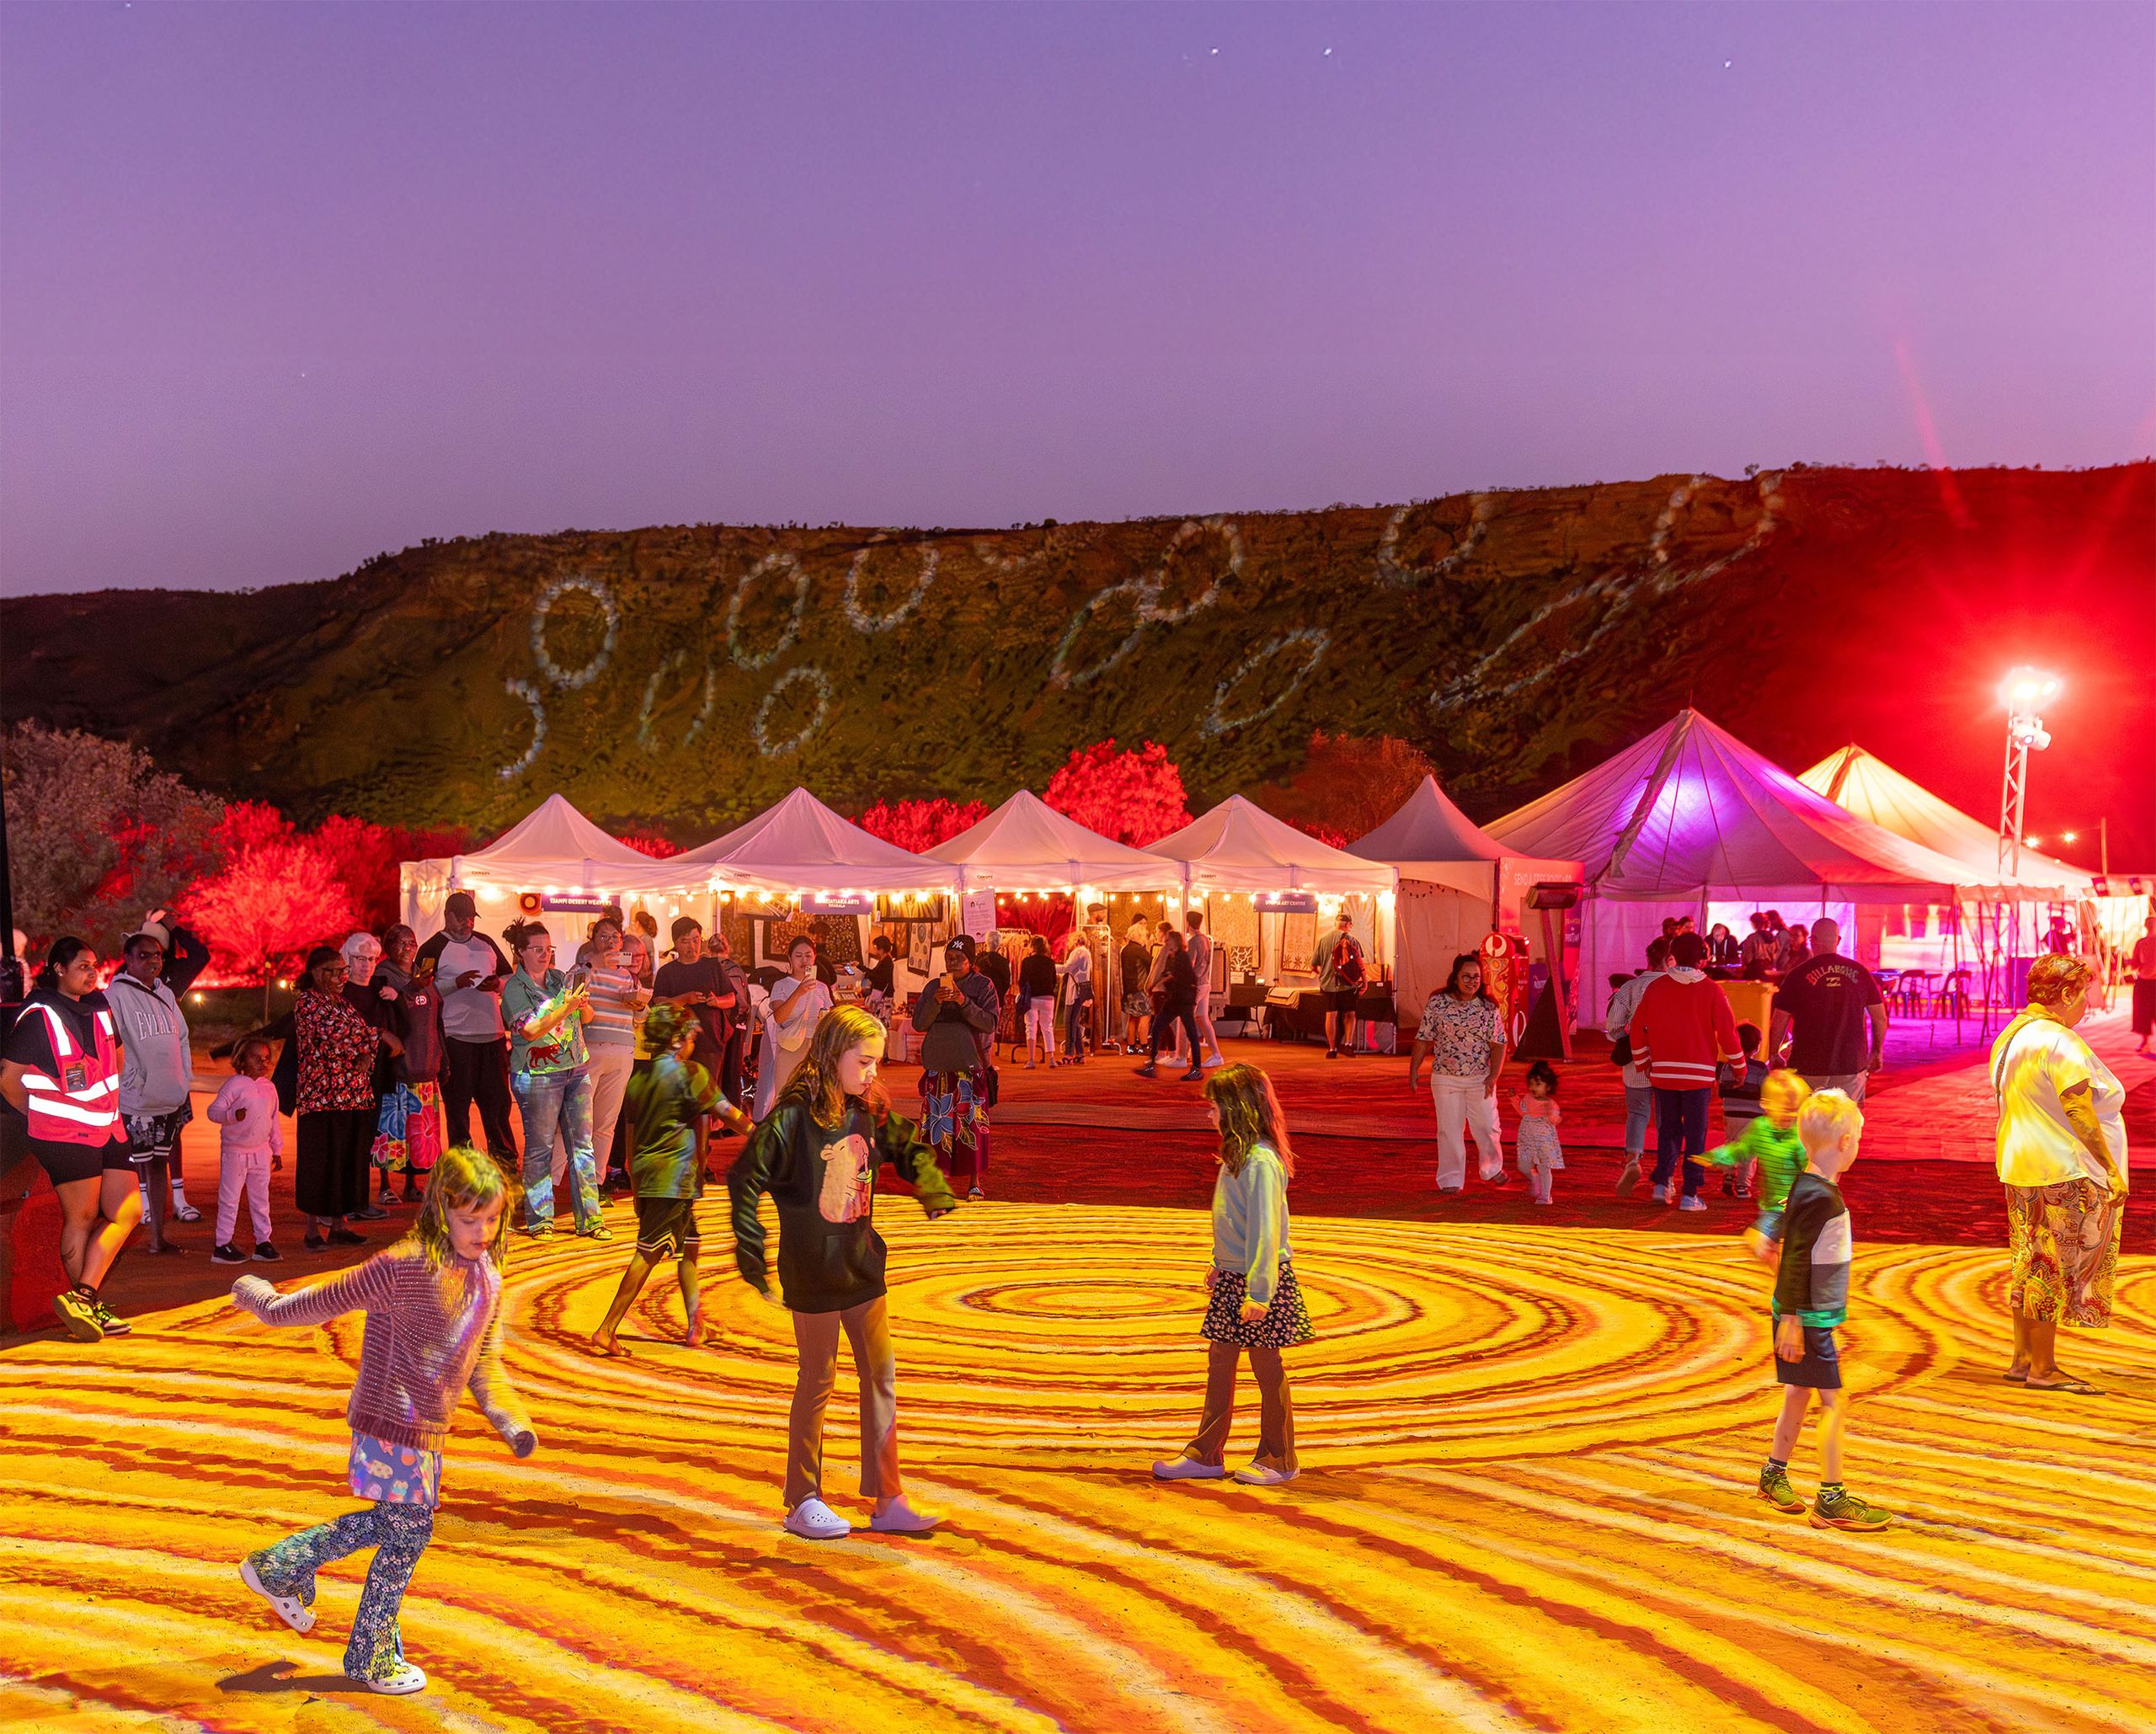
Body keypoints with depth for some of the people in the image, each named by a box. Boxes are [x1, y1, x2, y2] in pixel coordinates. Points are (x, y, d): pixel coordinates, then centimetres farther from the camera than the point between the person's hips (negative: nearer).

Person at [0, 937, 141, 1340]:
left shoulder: (99, 1008, 10)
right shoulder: (38, 1016, -11)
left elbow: (117, 1057, 26)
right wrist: (43, 1117, 2)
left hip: (107, 1128, 8)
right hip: (65, 1136, -8)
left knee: (128, 1212, 2)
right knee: (82, 1218, -2)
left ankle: (82, 1297, 2)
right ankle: (87, 1303, 5)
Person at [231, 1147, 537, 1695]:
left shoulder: (488, 1279, 2)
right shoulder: (405, 1266, -23)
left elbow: (485, 1363, 9)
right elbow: (331, 1299, -12)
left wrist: (512, 1423, 2)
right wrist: (269, 1304, -2)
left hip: (427, 1430, 8)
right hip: (393, 1424, -8)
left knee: (392, 1522, 20)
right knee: (407, 1532, 4)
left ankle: (280, 1568, 37)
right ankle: (370, 1656, 23)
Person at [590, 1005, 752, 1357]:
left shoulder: (639, 1077, 10)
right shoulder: (689, 1073, -10)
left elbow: (631, 1129, 15)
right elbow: (726, 1111, -6)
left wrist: (635, 1175, 23)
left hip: (646, 1173, 8)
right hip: (674, 1178, -8)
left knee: (689, 1245, 18)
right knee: (648, 1253, -6)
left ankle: (695, 1328, 22)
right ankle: (606, 1331, -8)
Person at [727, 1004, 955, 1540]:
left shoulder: (870, 1111, 2)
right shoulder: (795, 1115, -17)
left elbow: (909, 1148, 18)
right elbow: (744, 1180, -18)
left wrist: (935, 1191, -1)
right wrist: (751, 1253, -19)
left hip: (862, 1265, 7)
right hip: (813, 1273, -6)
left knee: (882, 1377, 9)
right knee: (816, 1384, 4)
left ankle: (888, 1501, 17)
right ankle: (803, 1503, 19)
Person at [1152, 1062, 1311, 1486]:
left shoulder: (1261, 1162, -22)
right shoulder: (1237, 1154, 7)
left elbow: (1266, 1232, -23)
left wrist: (1258, 1292, -23)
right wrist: (1219, 1265, 21)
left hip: (1257, 1280, -9)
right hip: (1232, 1276, 9)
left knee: (1266, 1365, 4)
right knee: (1219, 1359, 12)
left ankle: (1278, 1459, 18)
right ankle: (1206, 1454, 20)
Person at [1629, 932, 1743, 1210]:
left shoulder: (1656, 988, 3)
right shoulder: (1710, 990, -6)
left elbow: (1636, 1028, 7)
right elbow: (1727, 1031, -6)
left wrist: (1643, 1062, 20)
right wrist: (1739, 1065, 8)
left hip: (1663, 1072, 3)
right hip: (1699, 1073, -2)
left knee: (1668, 1129, 17)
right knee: (1695, 1134, 4)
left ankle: (1662, 1182, 6)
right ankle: (1690, 1194, 2)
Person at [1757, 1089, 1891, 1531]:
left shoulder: (1811, 1187, 8)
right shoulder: (1818, 1197, -21)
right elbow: (1794, 1260, -22)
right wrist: (1791, 1319, -21)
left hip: (1807, 1314, 10)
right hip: (1808, 1317, -10)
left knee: (1799, 1393, 18)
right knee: (1834, 1401, -6)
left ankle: (1774, 1475, 30)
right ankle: (1832, 1500, -2)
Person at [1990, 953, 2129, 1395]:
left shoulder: (2012, 1036, 12)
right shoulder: (2060, 1043, -18)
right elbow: (2079, 1114, -20)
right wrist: (2111, 1171, -14)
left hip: (2020, 1167, 9)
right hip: (2065, 1173, -9)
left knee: (2031, 1266, 15)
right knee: (2055, 1269, -2)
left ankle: (2023, 1358, 22)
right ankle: (2042, 1369, 5)